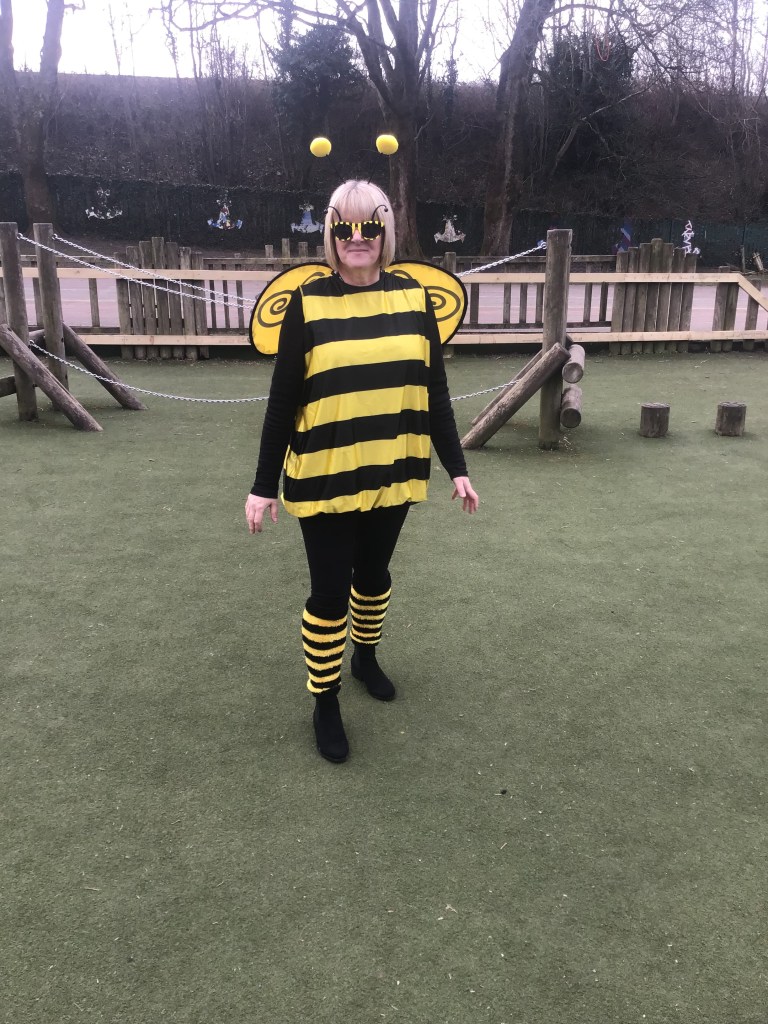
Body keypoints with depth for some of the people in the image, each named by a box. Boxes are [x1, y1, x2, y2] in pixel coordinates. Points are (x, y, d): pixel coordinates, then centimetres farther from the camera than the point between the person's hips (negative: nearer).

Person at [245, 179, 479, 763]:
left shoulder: (414, 298, 1)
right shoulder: (308, 303, -7)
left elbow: (435, 392, 6)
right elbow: (282, 402, -4)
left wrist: (456, 468, 6)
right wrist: (263, 486, -3)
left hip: (391, 475, 3)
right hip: (324, 481, -3)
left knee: (374, 575, 20)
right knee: (330, 591, 4)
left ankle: (366, 657, 48)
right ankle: (325, 703, 25)